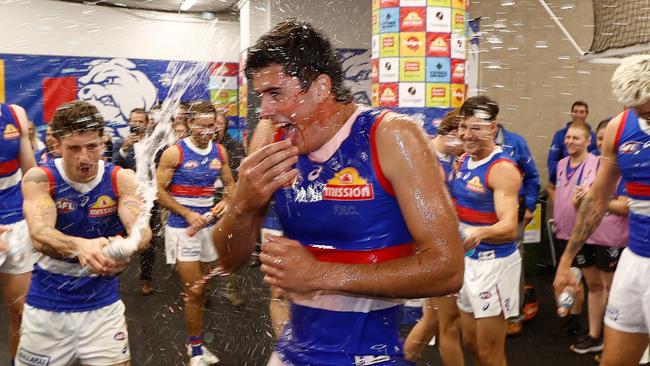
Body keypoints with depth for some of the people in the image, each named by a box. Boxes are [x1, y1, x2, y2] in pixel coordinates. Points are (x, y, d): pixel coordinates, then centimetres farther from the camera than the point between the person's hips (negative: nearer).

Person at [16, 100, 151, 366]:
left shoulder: (122, 178, -9)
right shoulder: (39, 179, -12)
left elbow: (141, 227, -23)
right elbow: (39, 235, -27)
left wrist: (125, 246, -46)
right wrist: (80, 245, -49)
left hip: (103, 302, 1)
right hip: (47, 303, 0)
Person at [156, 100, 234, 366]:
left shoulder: (219, 152, 4)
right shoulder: (174, 153, -11)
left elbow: (230, 183, 15)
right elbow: (158, 191, -10)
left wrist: (226, 201, -6)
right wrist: (188, 214, -17)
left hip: (209, 225, 5)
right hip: (182, 228, -5)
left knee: (200, 290, 15)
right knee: (193, 291, -6)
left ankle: (195, 343, 30)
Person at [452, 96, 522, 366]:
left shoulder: (503, 169, -20)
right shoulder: (463, 160, 4)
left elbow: (510, 228, -32)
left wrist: (479, 233, -49)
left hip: (494, 262, -8)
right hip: (468, 259, 8)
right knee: (470, 343, 21)